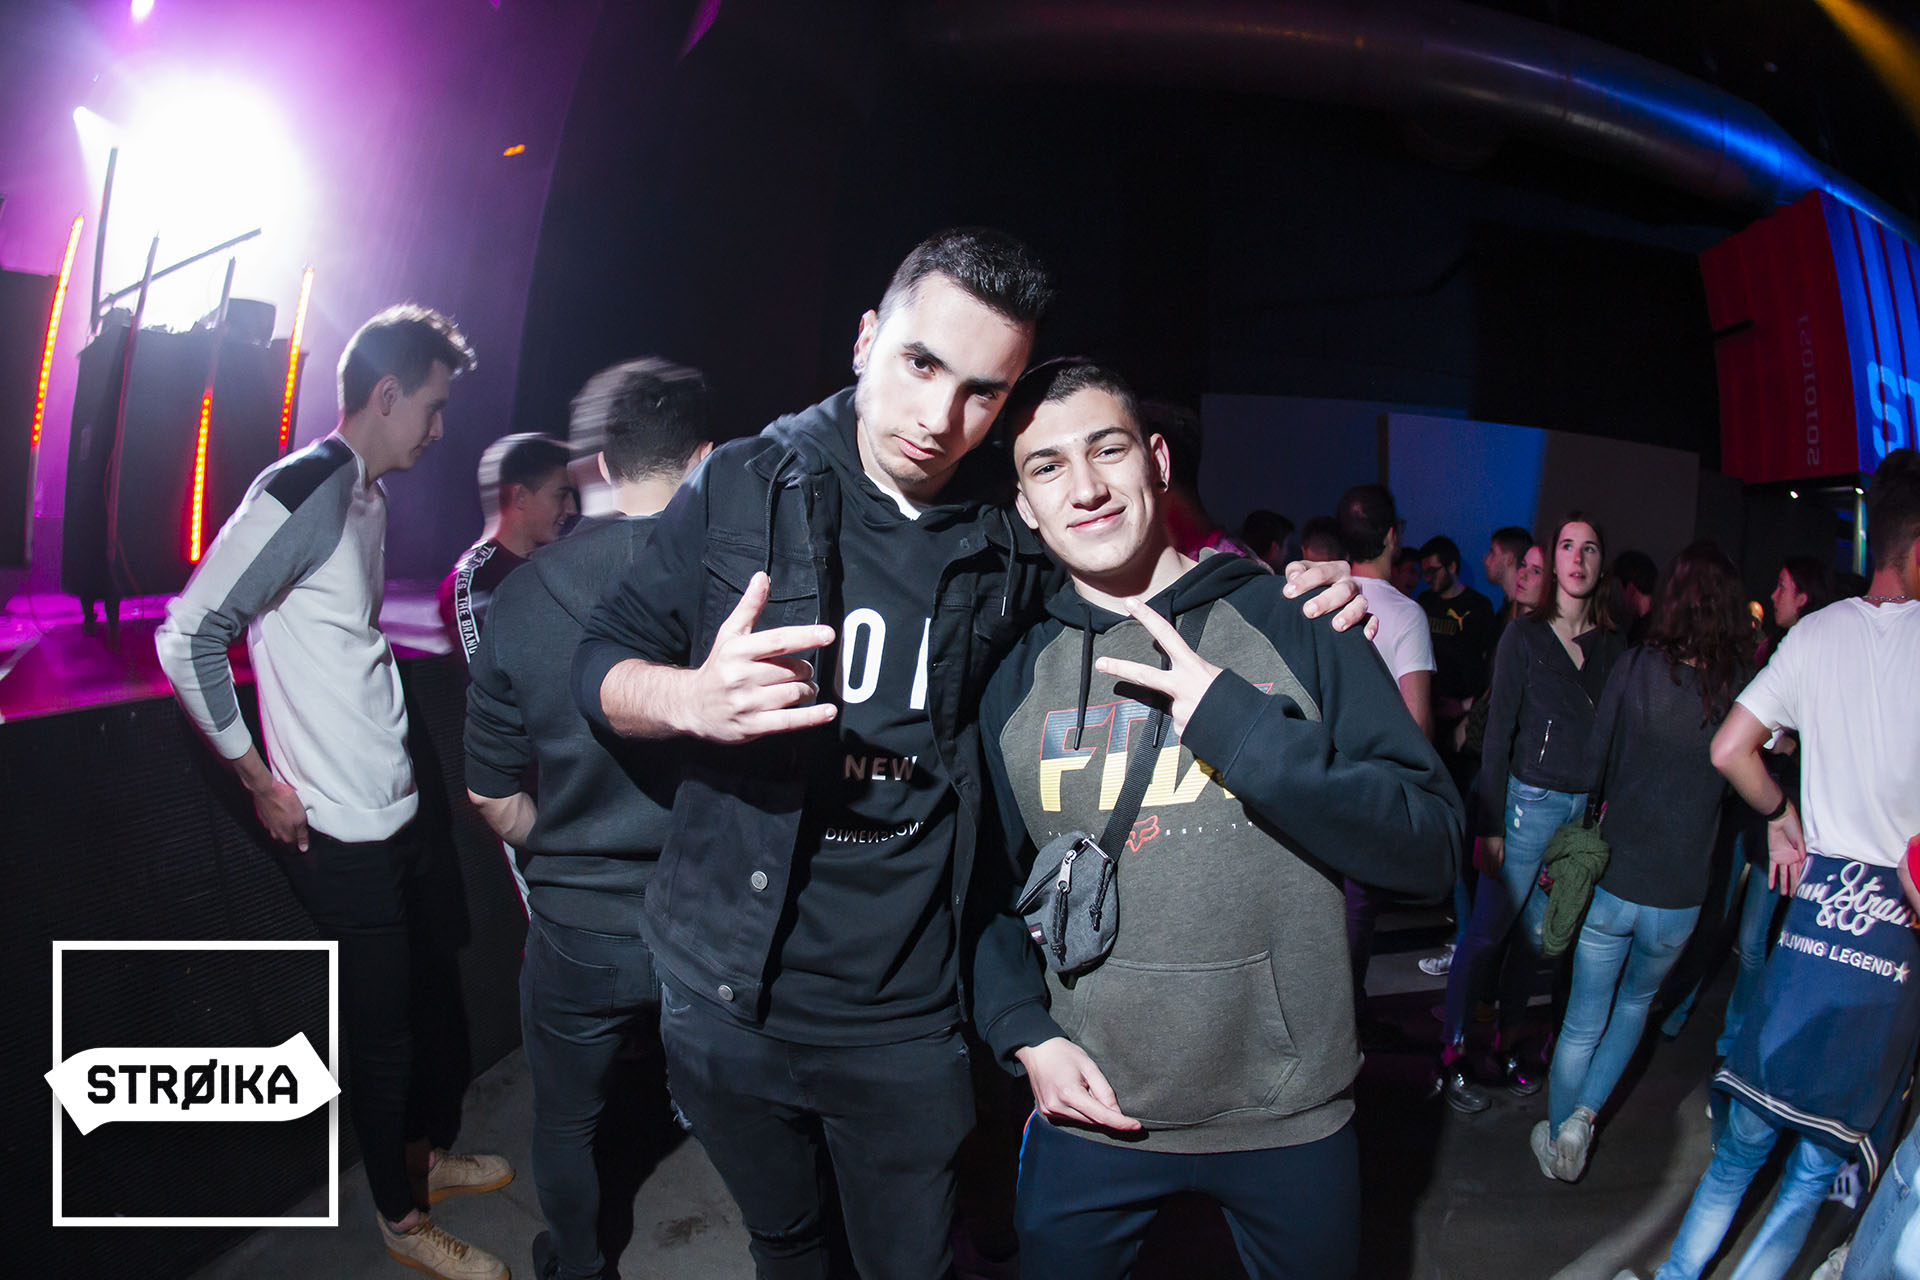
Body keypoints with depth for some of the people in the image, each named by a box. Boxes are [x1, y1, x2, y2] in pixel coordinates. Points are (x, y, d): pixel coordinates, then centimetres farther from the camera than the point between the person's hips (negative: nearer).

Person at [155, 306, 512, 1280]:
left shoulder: (369, 496, 10)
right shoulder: (303, 494, -19)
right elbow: (186, 638, -20)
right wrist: (260, 780, -13)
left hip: (393, 810, 9)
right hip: (339, 830, -8)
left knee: (428, 989, 21)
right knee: (382, 1026, 7)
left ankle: (427, 1152, 43)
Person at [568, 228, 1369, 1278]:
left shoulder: (1017, 539, -5)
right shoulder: (745, 485, -7)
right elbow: (600, 662, -3)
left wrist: (1292, 601, -8)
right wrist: (692, 697, -27)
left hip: (905, 1019, 0)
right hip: (727, 997, 1)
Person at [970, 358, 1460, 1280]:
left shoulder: (1294, 624, -7)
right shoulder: (1014, 676, -1)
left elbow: (1431, 847, -12)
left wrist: (1235, 722, -22)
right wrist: (1025, 1031, -5)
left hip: (1291, 1115, 0)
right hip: (1089, 1112, 1)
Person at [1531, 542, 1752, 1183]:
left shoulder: (1635, 669, -13)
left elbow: (1595, 764, -5)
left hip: (1613, 882, -1)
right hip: (1680, 896, 1)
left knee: (1583, 1021, 15)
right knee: (1636, 1003, 28)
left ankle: (1556, 1141, 27)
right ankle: (1585, 1114, 18)